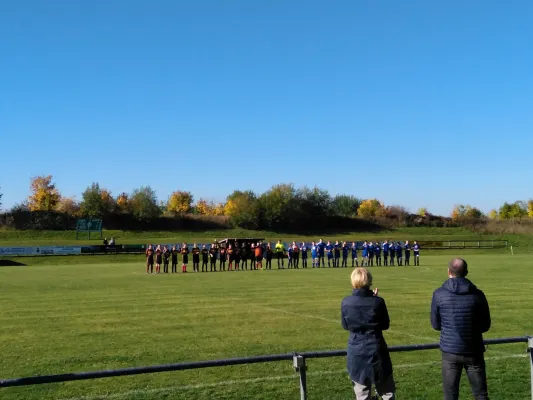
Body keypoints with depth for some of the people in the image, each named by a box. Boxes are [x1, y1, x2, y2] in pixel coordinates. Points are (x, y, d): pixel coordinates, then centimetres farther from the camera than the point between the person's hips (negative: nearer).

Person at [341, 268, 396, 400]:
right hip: (376, 350, -1)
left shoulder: (346, 302, -8)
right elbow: (385, 325, 1)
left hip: (356, 352, 1)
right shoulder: (377, 301, -12)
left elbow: (345, 326, 6)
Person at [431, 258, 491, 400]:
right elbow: (485, 326, 4)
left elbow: (435, 325, 2)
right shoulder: (477, 294, -7)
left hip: (450, 351, 0)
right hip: (473, 351, 0)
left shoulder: (439, 294, -7)